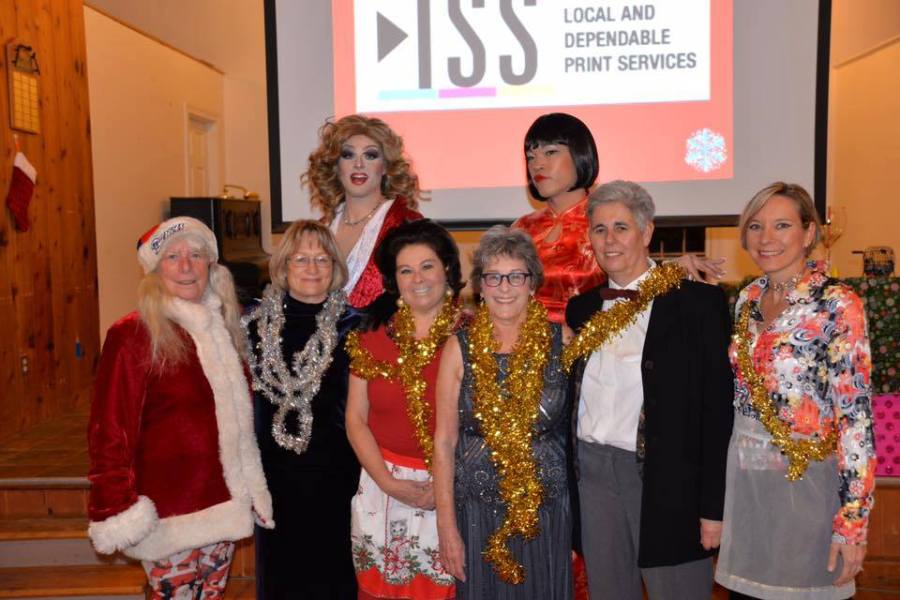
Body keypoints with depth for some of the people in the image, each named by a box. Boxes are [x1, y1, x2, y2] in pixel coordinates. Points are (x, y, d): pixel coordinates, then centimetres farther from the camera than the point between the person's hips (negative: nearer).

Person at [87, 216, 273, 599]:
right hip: (169, 515, -6)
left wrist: (254, 490, 15)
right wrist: (118, 516, -16)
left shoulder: (222, 328, 8)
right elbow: (110, 431, -13)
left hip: (222, 506, 6)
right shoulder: (132, 336, -13)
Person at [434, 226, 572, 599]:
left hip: (549, 509, 1)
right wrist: (447, 526, -4)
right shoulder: (460, 348, -4)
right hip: (478, 510, 0)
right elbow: (444, 441, -3)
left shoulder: (561, 341, -3)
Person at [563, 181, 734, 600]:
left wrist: (714, 507, -11)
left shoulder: (698, 303, -8)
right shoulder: (582, 307, 7)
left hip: (666, 481, -4)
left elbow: (718, 407, -10)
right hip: (593, 472, 5)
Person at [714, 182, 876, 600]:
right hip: (742, 482, 5)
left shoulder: (837, 304, -12)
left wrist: (852, 520, -17)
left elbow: (856, 417, -15)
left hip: (805, 485, -5)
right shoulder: (748, 299, 6)